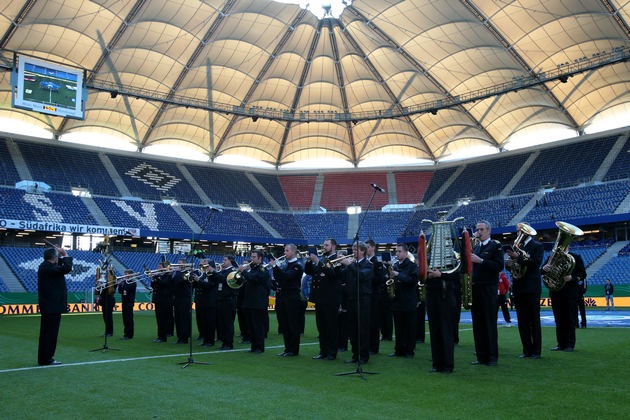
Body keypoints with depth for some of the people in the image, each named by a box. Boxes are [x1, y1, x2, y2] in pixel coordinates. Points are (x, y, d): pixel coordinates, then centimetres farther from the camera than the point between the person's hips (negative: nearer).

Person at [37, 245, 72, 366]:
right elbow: (66, 268, -30)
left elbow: (59, 266, 27)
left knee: (47, 332, 15)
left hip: (47, 306, 11)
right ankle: (46, 359, 0)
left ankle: (43, 358, 22)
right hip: (53, 306, -11)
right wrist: (65, 254, -17)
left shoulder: (45, 266, 13)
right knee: (50, 333, -5)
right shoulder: (49, 268, -18)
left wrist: (62, 256, 11)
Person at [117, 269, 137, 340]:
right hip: (124, 302, 8)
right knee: (125, 319, 9)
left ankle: (129, 335, -3)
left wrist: (125, 281, -12)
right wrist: (120, 284, -2)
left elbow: (127, 288, -23)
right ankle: (126, 334, 14)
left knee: (129, 319, -6)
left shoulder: (133, 283, -7)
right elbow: (120, 291, 13)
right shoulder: (125, 283, 16)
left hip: (129, 302, -8)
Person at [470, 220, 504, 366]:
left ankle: (492, 357, 4)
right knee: (477, 324, 6)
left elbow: (499, 266, -13)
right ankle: (481, 356, 11)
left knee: (490, 323, -3)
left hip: (488, 289, -6)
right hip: (474, 288, 6)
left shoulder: (496, 246, -1)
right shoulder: (475, 247, 17)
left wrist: (480, 261, -19)